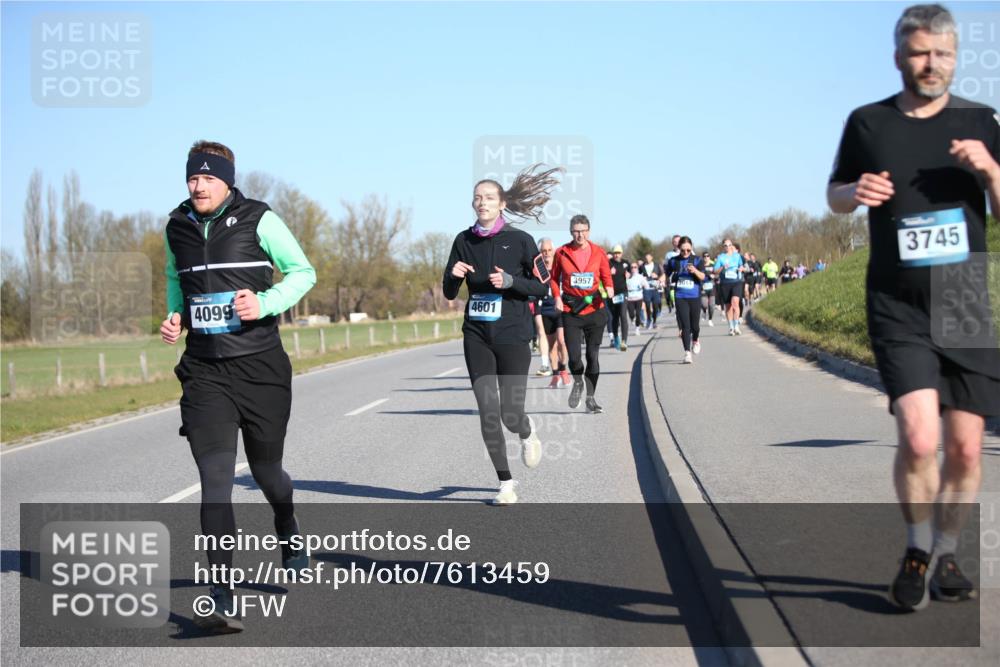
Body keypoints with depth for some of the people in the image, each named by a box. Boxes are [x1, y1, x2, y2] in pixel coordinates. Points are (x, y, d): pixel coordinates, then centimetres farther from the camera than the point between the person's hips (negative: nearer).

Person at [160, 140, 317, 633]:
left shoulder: (258, 220, -5)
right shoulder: (177, 227, 7)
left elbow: (302, 272, 0)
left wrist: (265, 303, -16)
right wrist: (174, 316, 6)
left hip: (260, 366, -2)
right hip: (204, 371, 2)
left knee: (265, 470, 12)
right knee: (215, 479, -11)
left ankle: (288, 532, 49)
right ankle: (222, 597, -15)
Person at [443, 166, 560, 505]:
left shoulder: (520, 240, -4)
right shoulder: (464, 241, 6)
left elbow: (542, 287, -2)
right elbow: (449, 292, 10)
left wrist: (509, 281, -18)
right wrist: (453, 274, -12)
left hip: (512, 335, -3)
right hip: (477, 337, 3)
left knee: (510, 414, -6)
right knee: (487, 413, -4)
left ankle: (527, 431, 32)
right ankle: (505, 482, 11)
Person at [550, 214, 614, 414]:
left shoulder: (598, 252, 1)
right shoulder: (562, 253, 0)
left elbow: (606, 276, 7)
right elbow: (554, 277, 10)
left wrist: (609, 289, -14)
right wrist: (557, 297, -5)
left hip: (594, 309, 1)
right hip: (571, 310, -1)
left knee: (592, 355, 3)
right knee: (573, 356, -7)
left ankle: (590, 398, 15)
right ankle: (578, 382, 26)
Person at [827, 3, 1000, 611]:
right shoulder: (868, 123, 5)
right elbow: (834, 195, 18)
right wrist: (855, 191, -5)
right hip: (899, 307, -2)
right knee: (919, 439, -16)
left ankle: (945, 555, 24)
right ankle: (917, 549, 8)